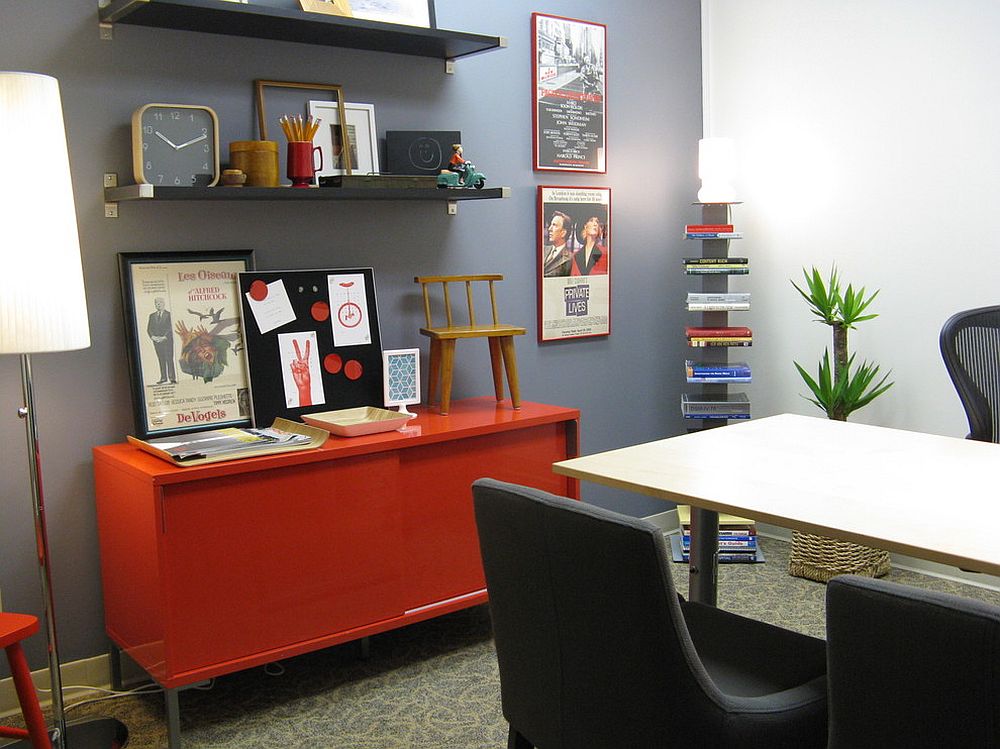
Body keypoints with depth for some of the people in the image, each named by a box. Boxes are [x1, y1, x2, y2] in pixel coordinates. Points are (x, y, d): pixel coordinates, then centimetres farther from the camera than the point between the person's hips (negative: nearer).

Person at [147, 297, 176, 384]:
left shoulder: (168, 315, 2)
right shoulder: (152, 316, 16)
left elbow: (170, 328, -6)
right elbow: (149, 328, 11)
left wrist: (164, 337, -15)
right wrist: (152, 336, -7)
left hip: (167, 340, -4)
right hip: (156, 341, 4)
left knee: (169, 359, -7)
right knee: (161, 359, 5)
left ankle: (172, 378, -7)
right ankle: (163, 377, 7)